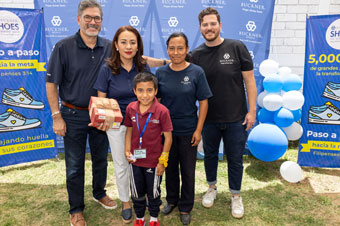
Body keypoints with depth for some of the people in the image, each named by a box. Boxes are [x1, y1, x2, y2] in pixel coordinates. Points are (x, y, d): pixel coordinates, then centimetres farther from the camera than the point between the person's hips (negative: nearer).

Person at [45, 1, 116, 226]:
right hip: (73, 115, -2)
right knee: (75, 165, 10)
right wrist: (57, 117, -10)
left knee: (101, 159, 19)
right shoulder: (64, 47, -10)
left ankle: (99, 193, 44)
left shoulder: (109, 47, -2)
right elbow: (51, 84, -7)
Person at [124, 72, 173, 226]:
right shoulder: (130, 108, -8)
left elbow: (168, 137, -14)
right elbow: (129, 130, 6)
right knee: (137, 193, 20)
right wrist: (127, 151, -3)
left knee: (153, 192, 19)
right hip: (135, 161, 3)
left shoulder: (162, 111, -20)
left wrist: (162, 161, -11)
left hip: (154, 161, -3)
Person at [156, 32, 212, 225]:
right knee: (170, 167, 18)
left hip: (188, 131, -2)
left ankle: (185, 207, 31)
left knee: (187, 170, 11)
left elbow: (203, 102, -6)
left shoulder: (196, 72, -9)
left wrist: (198, 130, -8)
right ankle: (172, 200, 40)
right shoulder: (161, 72, -2)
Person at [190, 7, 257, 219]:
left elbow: (249, 81, -5)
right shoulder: (196, 55, -2)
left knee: (235, 159, 11)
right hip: (209, 119, 2)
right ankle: (212, 187, 42)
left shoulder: (237, 48, -7)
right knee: (210, 155, 18)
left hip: (236, 118, -2)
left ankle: (236, 196, 32)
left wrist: (252, 110, -7)